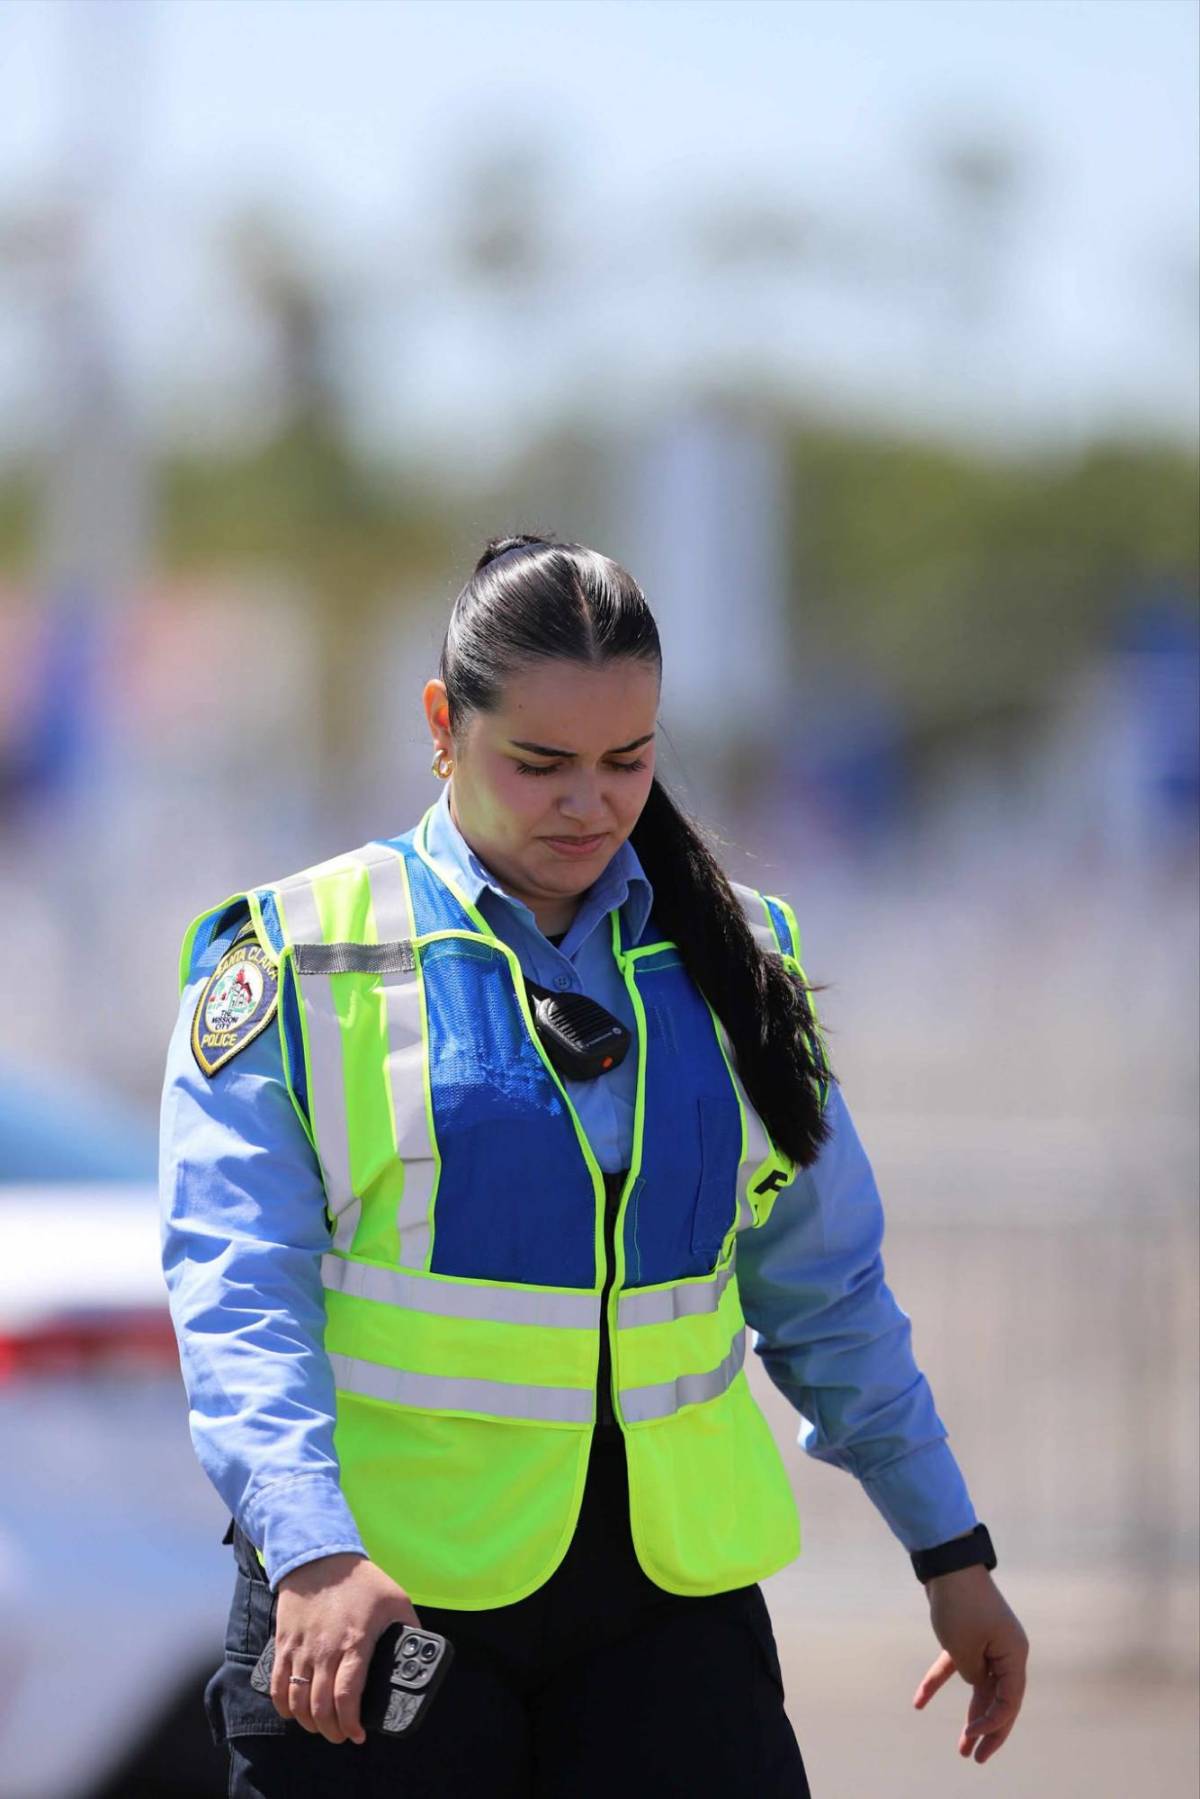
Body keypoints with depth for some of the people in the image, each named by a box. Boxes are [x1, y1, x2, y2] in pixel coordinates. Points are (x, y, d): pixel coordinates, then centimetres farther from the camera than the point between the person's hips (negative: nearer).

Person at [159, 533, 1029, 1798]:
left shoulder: (731, 960, 12)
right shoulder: (297, 964, -1)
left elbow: (827, 1290, 19)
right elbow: (236, 1292, -11)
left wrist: (951, 1553, 17)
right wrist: (310, 1549, -26)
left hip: (670, 1576, 3)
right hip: (375, 1595, -3)